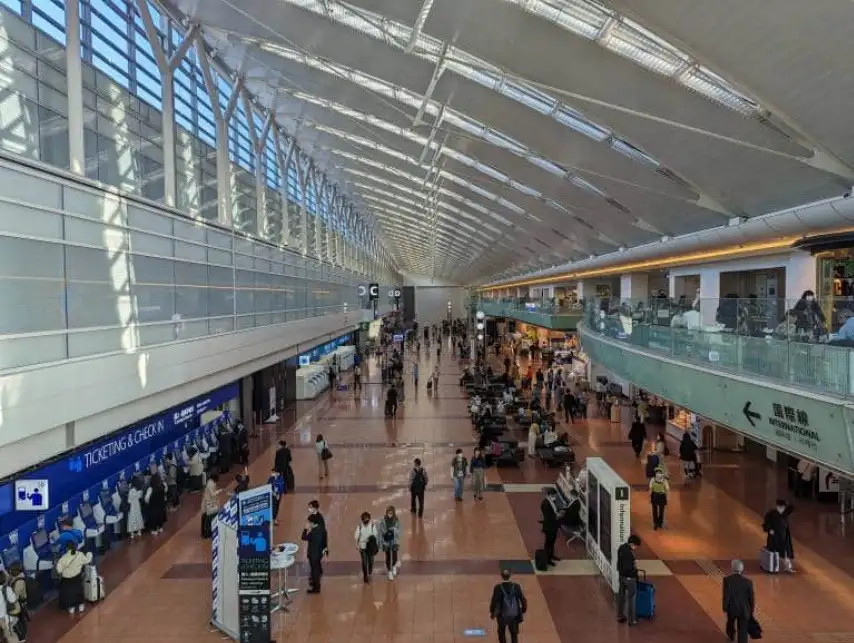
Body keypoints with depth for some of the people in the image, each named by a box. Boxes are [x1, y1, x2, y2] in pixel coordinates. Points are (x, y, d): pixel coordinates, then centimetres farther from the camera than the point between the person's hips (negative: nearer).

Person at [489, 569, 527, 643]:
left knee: (501, 633, 24)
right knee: (514, 635, 17)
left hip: (502, 615, -1)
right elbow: (523, 600, -5)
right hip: (514, 615, 1)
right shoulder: (516, 586, -12)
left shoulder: (498, 587, -18)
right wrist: (523, 611, 12)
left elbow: (494, 601, -13)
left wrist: (492, 612, 4)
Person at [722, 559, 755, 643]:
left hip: (732, 608, 1)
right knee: (742, 632, 7)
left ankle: (731, 636, 59)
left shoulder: (727, 580, -18)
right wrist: (751, 610, 11)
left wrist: (725, 609, -3)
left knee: (731, 622, 31)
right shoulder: (748, 581, -13)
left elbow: (726, 596, -15)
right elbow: (752, 598, -5)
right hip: (744, 610, -1)